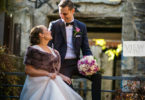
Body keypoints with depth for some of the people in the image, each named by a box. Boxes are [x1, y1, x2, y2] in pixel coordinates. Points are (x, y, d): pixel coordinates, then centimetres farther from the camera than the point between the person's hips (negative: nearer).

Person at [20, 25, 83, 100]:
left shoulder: (52, 50, 18)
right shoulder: (33, 50, -5)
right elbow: (28, 70, -11)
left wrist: (61, 76, 8)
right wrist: (47, 74, -19)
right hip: (40, 84, -7)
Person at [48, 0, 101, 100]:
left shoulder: (81, 26, 9)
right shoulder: (54, 25, 2)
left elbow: (86, 49, 10)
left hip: (76, 62, 2)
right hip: (62, 64, -2)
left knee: (96, 75, -19)